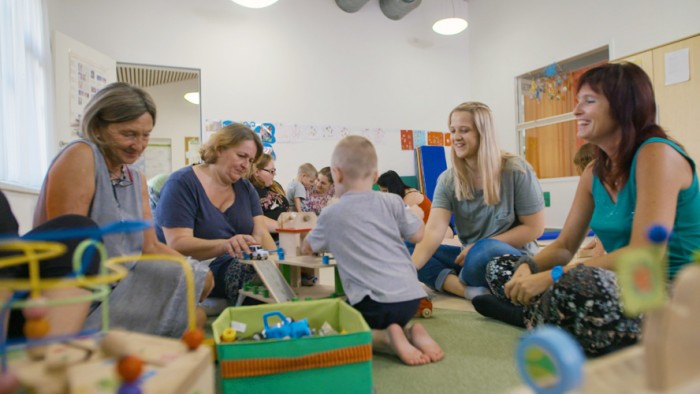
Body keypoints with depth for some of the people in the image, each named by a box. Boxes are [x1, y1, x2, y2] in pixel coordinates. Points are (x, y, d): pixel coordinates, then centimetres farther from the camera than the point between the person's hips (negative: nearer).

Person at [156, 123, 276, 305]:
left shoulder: (246, 188, 7)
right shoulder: (181, 184, -12)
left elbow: (261, 234, -4)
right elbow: (178, 244, -22)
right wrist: (225, 245, -40)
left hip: (233, 265, 6)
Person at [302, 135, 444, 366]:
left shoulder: (331, 214, 3)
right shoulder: (392, 202, 5)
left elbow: (308, 248, 19)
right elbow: (417, 236, 12)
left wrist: (331, 242, 40)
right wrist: (415, 214, 31)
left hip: (375, 302, -5)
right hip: (411, 297, 5)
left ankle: (388, 338, -8)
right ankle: (411, 332, 2)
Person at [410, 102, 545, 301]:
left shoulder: (516, 170, -12)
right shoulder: (448, 180, -5)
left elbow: (534, 228, -9)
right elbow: (434, 230, -18)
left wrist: (480, 246, -17)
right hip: (471, 256, 4)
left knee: (485, 252, -39)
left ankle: (452, 282, -9)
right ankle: (470, 290, -30)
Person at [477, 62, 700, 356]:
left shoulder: (657, 154, -14)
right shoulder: (595, 173, 8)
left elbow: (645, 254, -24)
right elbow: (565, 246, 6)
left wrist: (550, 277, -28)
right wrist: (529, 268, -16)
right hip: (624, 288, 7)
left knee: (581, 282, -40)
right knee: (499, 269, 2)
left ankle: (530, 316, -11)